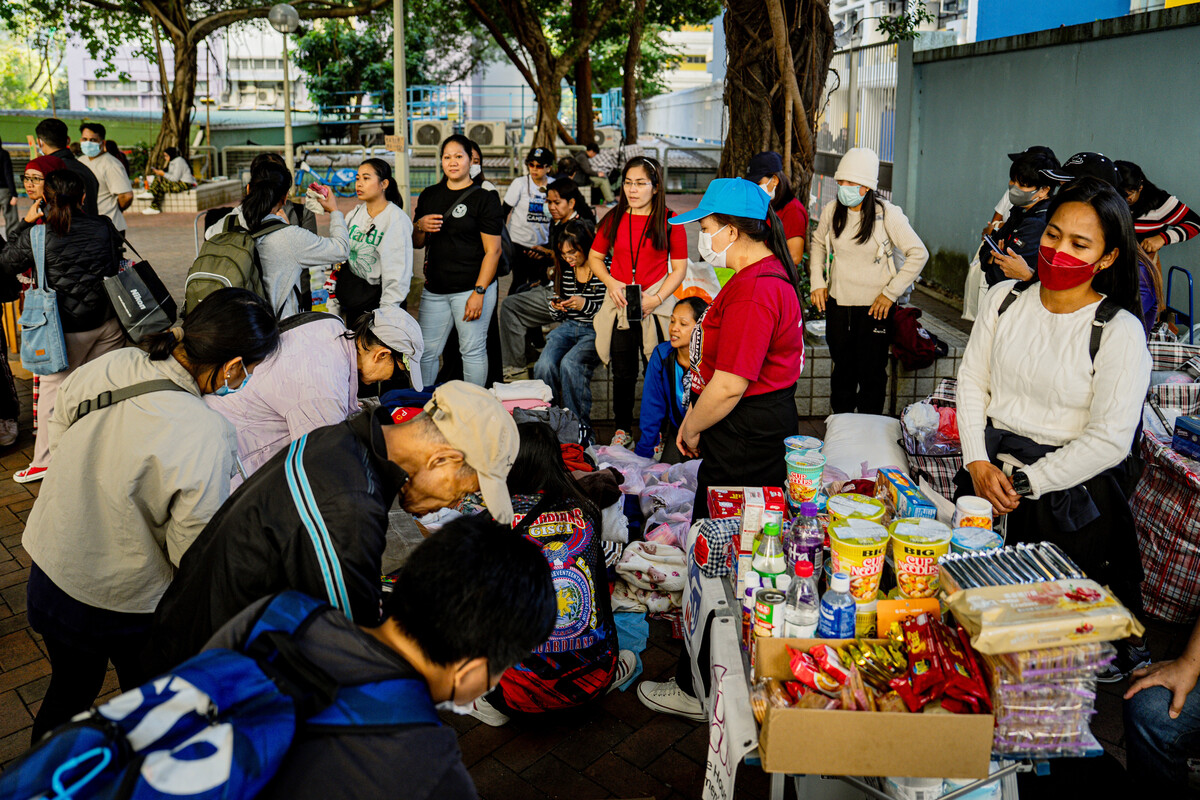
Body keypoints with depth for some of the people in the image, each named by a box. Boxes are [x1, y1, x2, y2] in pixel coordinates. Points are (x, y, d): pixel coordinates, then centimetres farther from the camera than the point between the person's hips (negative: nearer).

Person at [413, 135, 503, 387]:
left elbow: (493, 250, -8)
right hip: (434, 290, 5)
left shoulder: (484, 198, -3)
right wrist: (419, 227, -3)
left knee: (473, 351, 1)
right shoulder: (429, 196, 14)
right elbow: (417, 244, 20)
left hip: (471, 288, -5)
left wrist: (479, 292, -16)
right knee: (426, 352, 6)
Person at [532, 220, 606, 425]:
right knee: (544, 365, -24)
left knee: (570, 363, -32)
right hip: (568, 327, 5)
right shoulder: (564, 270, 10)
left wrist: (586, 305, -18)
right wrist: (555, 307, -4)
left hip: (597, 331, -5)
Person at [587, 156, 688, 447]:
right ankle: (622, 430, 25)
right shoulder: (613, 218, 6)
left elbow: (679, 268, -2)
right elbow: (594, 258, 15)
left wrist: (657, 298, -14)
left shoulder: (669, 220, -2)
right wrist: (611, 283, -4)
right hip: (619, 305, 3)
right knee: (623, 372, 11)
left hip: (655, 306, -3)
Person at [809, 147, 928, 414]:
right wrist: (817, 282, 6)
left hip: (875, 306, -3)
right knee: (842, 369, 14)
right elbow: (818, 245, 18)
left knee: (872, 372, 3)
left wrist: (890, 293, -9)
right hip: (838, 303, 4)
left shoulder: (888, 215, -11)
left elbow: (918, 254, -7)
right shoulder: (831, 211, -1)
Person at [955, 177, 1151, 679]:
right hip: (989, 472, 4)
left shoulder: (1119, 331, -13)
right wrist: (979, 464, -7)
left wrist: (1024, 484, -16)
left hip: (1070, 492, -4)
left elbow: (1109, 440, -16)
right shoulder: (1004, 299, 1)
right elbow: (972, 380, 4)